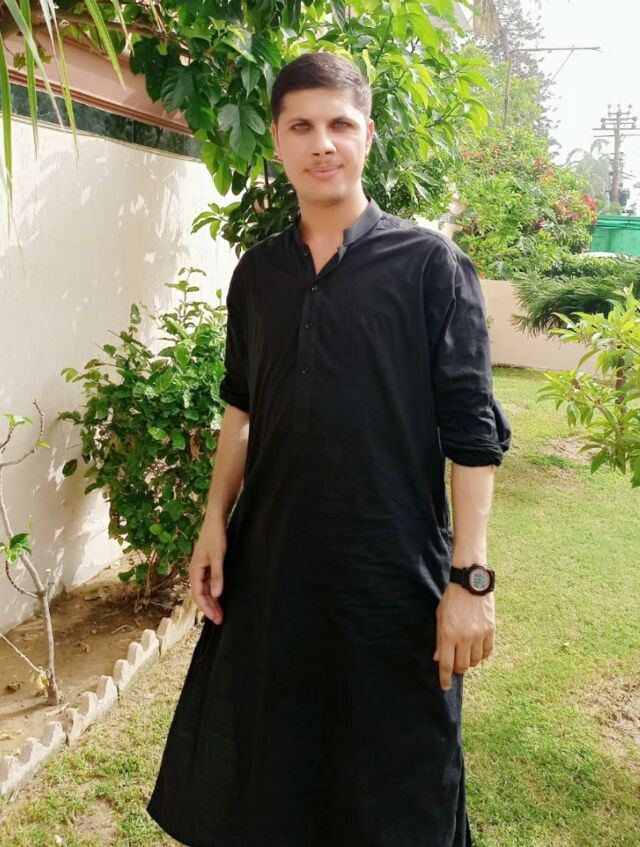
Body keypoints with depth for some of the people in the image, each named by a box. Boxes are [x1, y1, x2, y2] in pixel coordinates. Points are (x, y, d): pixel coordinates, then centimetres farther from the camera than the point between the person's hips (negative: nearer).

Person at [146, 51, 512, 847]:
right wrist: (214, 524, 7)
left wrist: (470, 578, -13)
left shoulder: (430, 263, -7)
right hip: (270, 563, 5)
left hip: (395, 571, -4)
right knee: (260, 781, 20)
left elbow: (472, 431, -9)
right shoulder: (257, 271, 6)